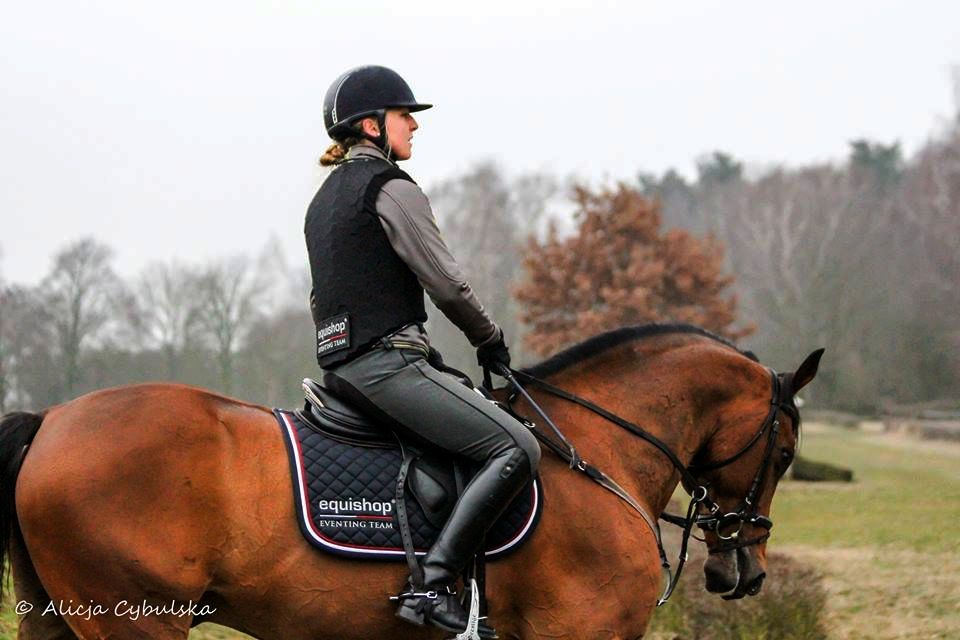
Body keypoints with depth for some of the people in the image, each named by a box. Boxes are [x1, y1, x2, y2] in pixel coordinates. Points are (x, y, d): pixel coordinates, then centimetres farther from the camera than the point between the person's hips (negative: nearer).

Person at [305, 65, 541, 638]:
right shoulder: (391, 188, -7)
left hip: (340, 362, 10)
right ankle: (432, 585, -27)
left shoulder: (325, 198, 22)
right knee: (517, 449, -18)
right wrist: (490, 340, 4)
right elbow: (446, 283, -11)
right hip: (387, 361, -10)